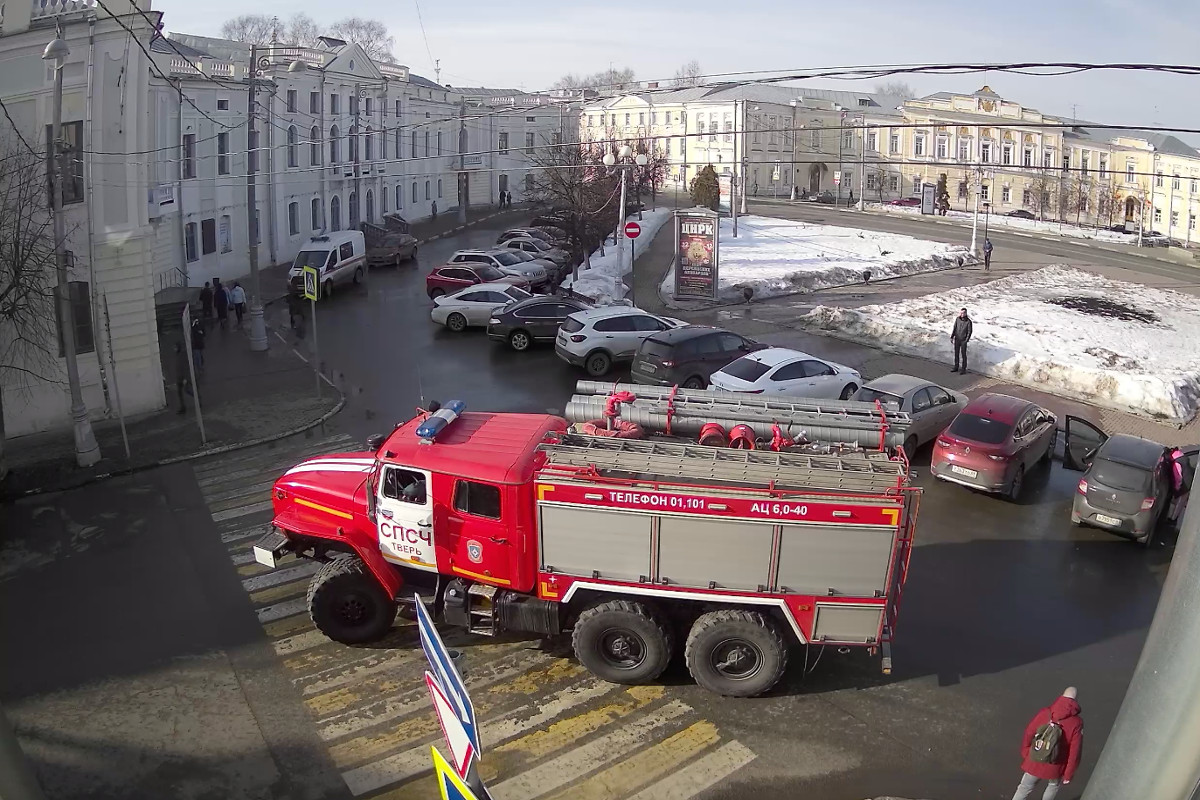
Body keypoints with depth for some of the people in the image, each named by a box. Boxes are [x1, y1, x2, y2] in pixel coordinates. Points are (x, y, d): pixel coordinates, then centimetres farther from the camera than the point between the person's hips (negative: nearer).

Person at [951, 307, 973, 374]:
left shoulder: (968, 322, -15)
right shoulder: (957, 319, -3)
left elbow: (970, 331, -11)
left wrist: (966, 340, -17)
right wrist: (952, 337, 3)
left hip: (963, 340, -4)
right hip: (957, 339, 4)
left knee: (963, 355, 1)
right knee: (956, 354, 12)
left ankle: (964, 369, 9)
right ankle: (956, 367, 23)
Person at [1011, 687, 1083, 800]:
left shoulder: (1044, 713, -12)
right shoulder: (1076, 723, -19)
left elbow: (1028, 734, -3)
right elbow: (1075, 751, -16)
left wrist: (1025, 754, 14)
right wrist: (1069, 774, -3)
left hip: (1034, 763, 2)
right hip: (1054, 768, -1)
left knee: (1025, 788, 22)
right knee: (1054, 785, 32)